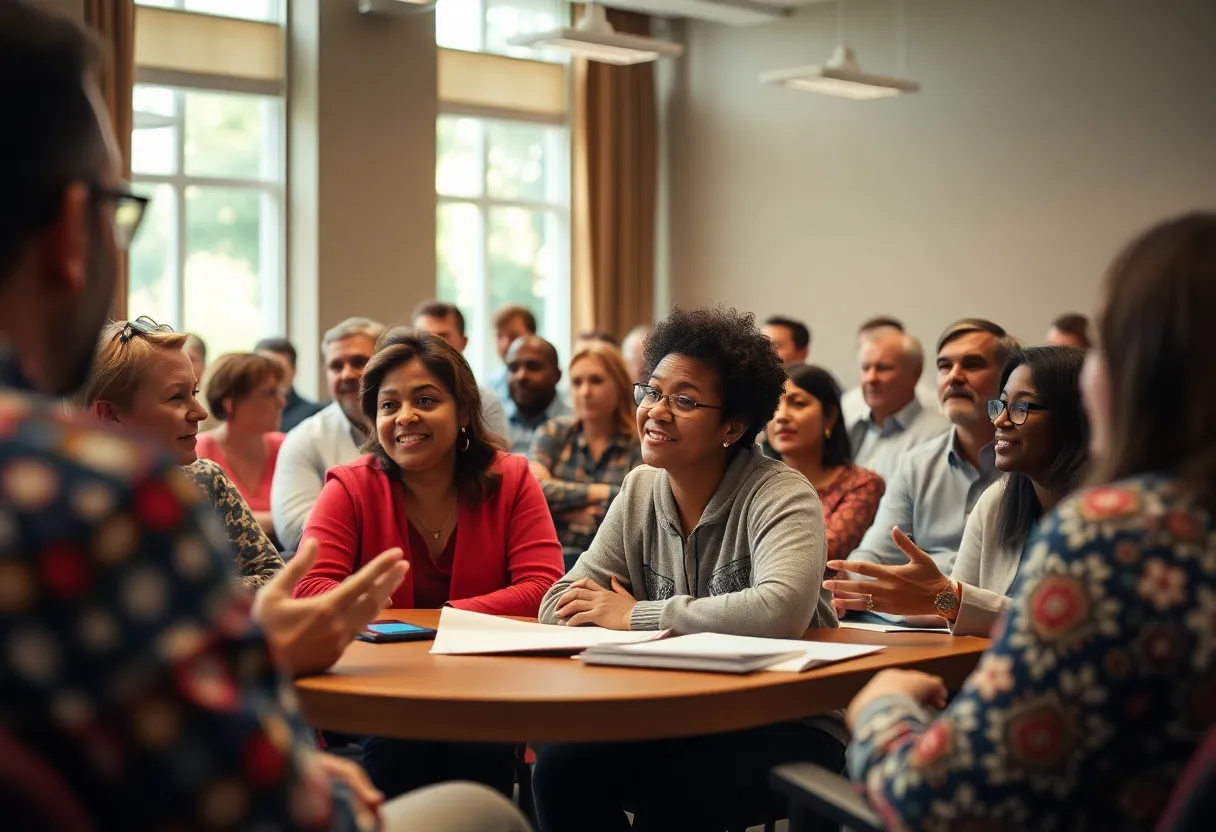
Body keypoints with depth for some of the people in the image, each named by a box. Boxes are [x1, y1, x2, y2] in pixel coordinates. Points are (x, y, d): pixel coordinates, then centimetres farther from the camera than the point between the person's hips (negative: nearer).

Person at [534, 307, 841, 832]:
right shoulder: (640, 491, 6)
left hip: (787, 725, -5)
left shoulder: (781, 496, -13)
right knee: (562, 766, -19)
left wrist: (637, 616, -21)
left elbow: (781, 611, -32)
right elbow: (562, 605, 3)